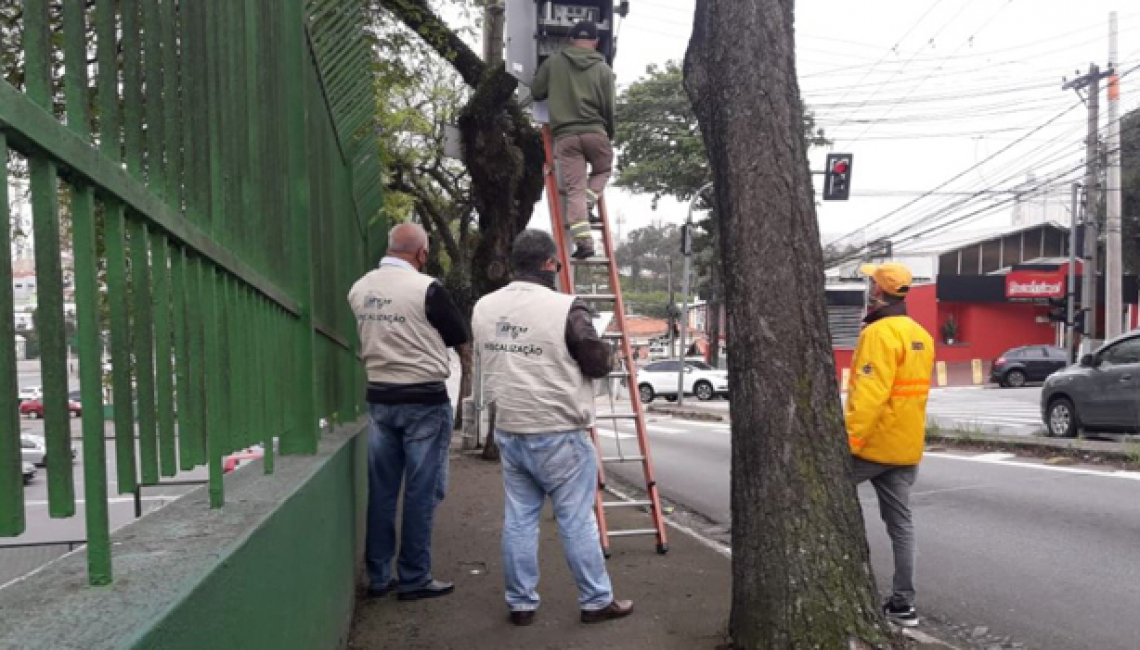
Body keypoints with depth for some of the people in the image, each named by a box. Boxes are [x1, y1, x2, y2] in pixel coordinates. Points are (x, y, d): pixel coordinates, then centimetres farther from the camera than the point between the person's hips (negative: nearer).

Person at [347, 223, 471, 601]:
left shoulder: (359, 289, 3)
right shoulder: (426, 289, -15)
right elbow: (461, 336, -3)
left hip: (379, 398, 6)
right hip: (424, 400, -6)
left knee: (381, 490, 12)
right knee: (421, 492, 4)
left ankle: (379, 577, 21)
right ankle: (414, 579, 12)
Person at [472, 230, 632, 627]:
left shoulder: (484, 308, 3)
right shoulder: (566, 308, -18)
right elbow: (599, 364, -8)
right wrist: (596, 345, 11)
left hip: (508, 431, 6)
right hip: (559, 436, -6)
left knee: (518, 518, 13)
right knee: (577, 521, 6)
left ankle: (521, 603, 22)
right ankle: (596, 601, 19)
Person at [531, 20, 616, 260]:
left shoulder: (553, 63, 7)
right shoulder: (603, 69, 5)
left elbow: (536, 92, 14)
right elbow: (608, 107, 4)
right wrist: (610, 134, 20)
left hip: (565, 135, 0)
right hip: (594, 132, 0)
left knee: (574, 189, 0)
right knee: (603, 169, 26)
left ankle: (584, 241, -8)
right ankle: (588, 205, 3)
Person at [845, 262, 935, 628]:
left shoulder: (880, 333, -17)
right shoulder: (920, 335, 13)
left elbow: (869, 393, -26)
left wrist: (848, 439, -28)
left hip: (872, 443, -8)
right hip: (905, 447, 8)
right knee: (900, 522, 9)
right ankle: (903, 603, 13)